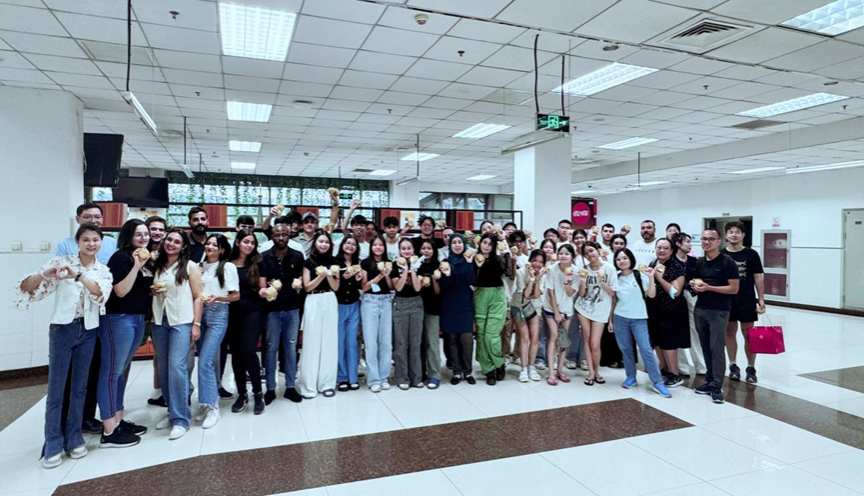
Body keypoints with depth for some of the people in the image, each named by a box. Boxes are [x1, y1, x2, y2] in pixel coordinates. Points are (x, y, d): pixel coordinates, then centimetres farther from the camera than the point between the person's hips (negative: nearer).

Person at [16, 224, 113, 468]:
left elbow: (101, 293, -17)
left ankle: (74, 439, 23)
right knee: (56, 389, 2)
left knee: (79, 387, 11)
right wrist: (44, 274, -33)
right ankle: (53, 445, 15)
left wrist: (77, 275, -33)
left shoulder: (103, 271, 4)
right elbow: (26, 288, -11)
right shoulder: (61, 262, -5)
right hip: (62, 329, -3)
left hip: (88, 332, 3)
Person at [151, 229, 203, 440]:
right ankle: (173, 412, 20)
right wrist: (152, 292, 0)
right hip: (159, 321, 5)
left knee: (177, 366, -12)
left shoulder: (190, 266, 0)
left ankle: (180, 418, -6)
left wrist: (196, 324, -10)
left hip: (181, 322, -5)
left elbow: (197, 297, -3)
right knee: (164, 368, 7)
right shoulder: (156, 266, 13)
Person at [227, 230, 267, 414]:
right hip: (232, 313, 2)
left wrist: (263, 292, -20)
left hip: (252, 312, -2)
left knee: (248, 351, -13)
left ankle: (258, 393, 3)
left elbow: (262, 288, 1)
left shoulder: (257, 263, 1)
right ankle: (241, 394, 21)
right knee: (236, 354, 7)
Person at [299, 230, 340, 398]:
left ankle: (327, 383, 13)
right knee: (312, 342, -1)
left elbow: (336, 287, 6)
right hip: (313, 302, -2)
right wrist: (320, 276, -15)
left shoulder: (333, 262, 8)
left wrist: (329, 275, -12)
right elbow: (307, 287, -2)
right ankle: (309, 385, 6)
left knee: (329, 341, 4)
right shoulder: (309, 262, 1)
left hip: (330, 302, 2)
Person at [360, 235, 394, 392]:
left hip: (386, 302, 3)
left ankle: (384, 377, 15)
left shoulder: (389, 263, 10)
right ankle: (373, 379, 5)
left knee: (386, 341, 4)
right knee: (371, 341, -2)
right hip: (370, 302, -3)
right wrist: (379, 275, -14)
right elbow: (364, 287, -4)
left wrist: (387, 275, -9)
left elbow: (392, 287, 9)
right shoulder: (365, 263, 1)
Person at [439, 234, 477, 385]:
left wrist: (469, 264, -17)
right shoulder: (445, 262, 2)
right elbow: (443, 286, -3)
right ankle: (457, 372, 14)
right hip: (449, 306, 1)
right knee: (452, 339, 4)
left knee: (467, 339, -4)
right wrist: (447, 275, -22)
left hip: (465, 305, 0)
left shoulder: (469, 260, 2)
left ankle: (468, 371, 10)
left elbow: (473, 282, -10)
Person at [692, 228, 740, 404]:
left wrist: (708, 287, -18)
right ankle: (710, 381, 18)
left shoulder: (727, 262, -7)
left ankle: (717, 386, 0)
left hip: (719, 311, -6)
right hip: (700, 309, 6)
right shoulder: (699, 262, 12)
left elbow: (734, 289, -10)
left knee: (717, 348, -5)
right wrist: (695, 285, 0)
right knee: (706, 347, 9)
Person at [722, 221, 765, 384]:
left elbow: (758, 277, 3)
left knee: (749, 334, 4)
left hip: (747, 300, -1)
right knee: (730, 332, 8)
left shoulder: (751, 254, 0)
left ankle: (751, 368, 15)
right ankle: (733, 366, 19)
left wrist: (761, 299, 0)